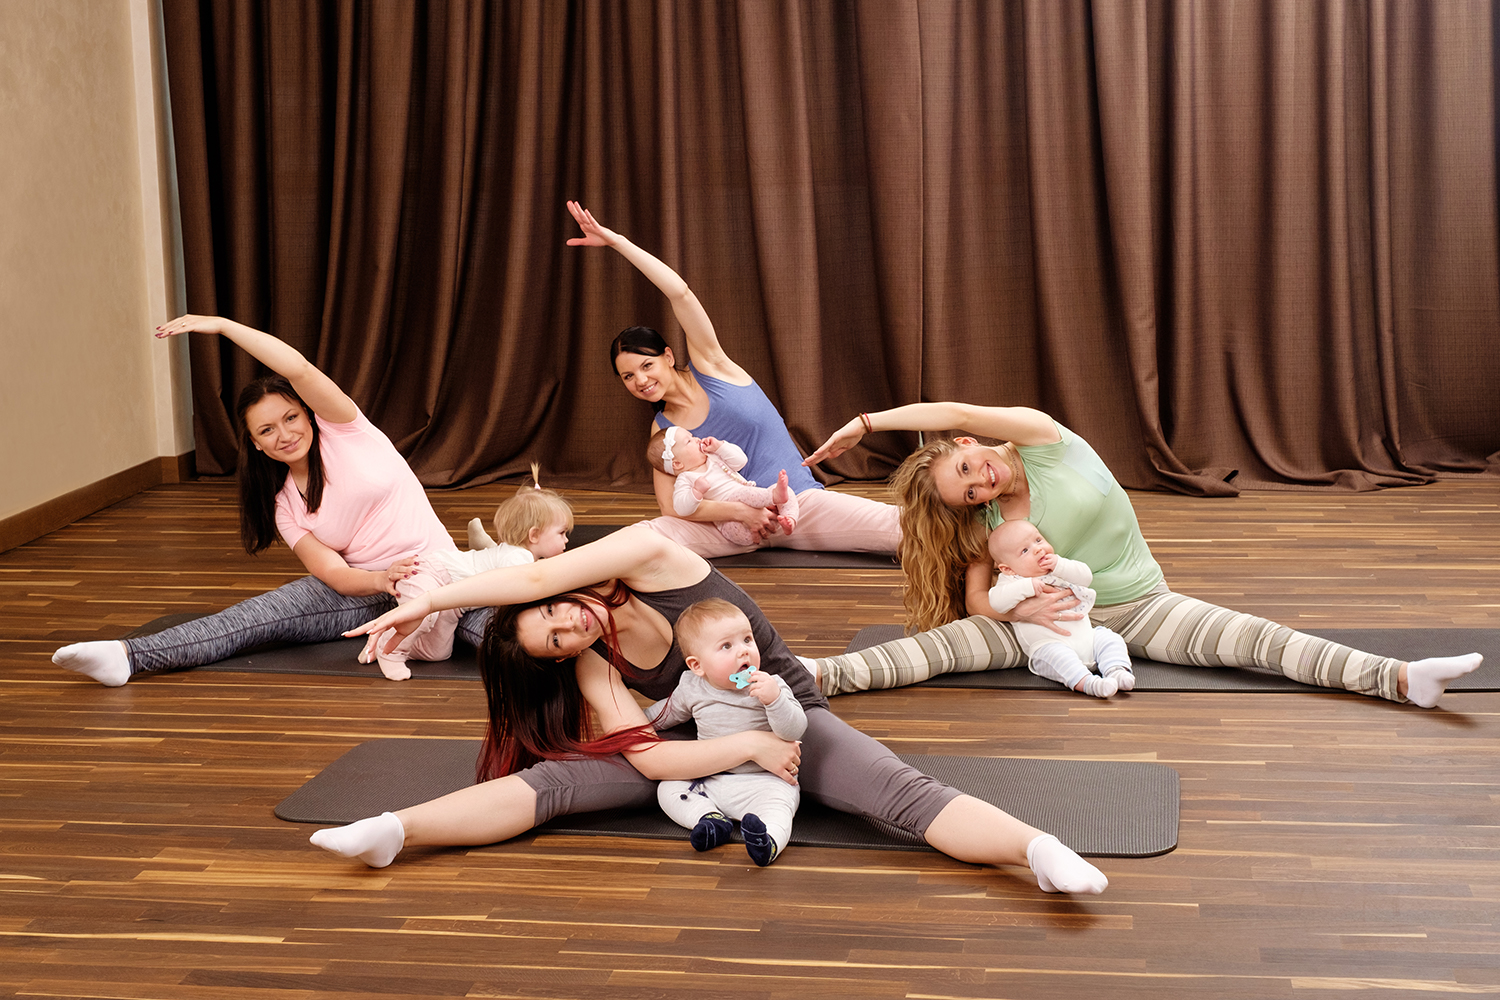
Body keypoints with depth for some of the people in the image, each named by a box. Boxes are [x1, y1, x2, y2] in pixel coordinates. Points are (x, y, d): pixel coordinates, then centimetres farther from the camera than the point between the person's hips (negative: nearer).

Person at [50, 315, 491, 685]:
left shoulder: (343, 428, -3)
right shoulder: (285, 506, 6)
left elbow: (299, 369, -22)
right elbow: (332, 573, -7)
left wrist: (223, 326, -20)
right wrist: (380, 579, -30)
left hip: (433, 569, -1)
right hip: (363, 588, 2)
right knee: (266, 611, -19)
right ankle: (130, 656, -28)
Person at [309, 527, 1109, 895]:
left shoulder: (647, 558, -18)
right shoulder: (591, 667, -9)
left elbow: (534, 575, -32)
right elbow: (649, 757, -23)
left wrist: (427, 600, -30)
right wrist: (749, 746, -35)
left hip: (787, 719, -2)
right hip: (705, 746, 3)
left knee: (902, 793, -33)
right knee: (557, 779, -20)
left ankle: (1042, 850, -54)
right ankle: (390, 832, -34)